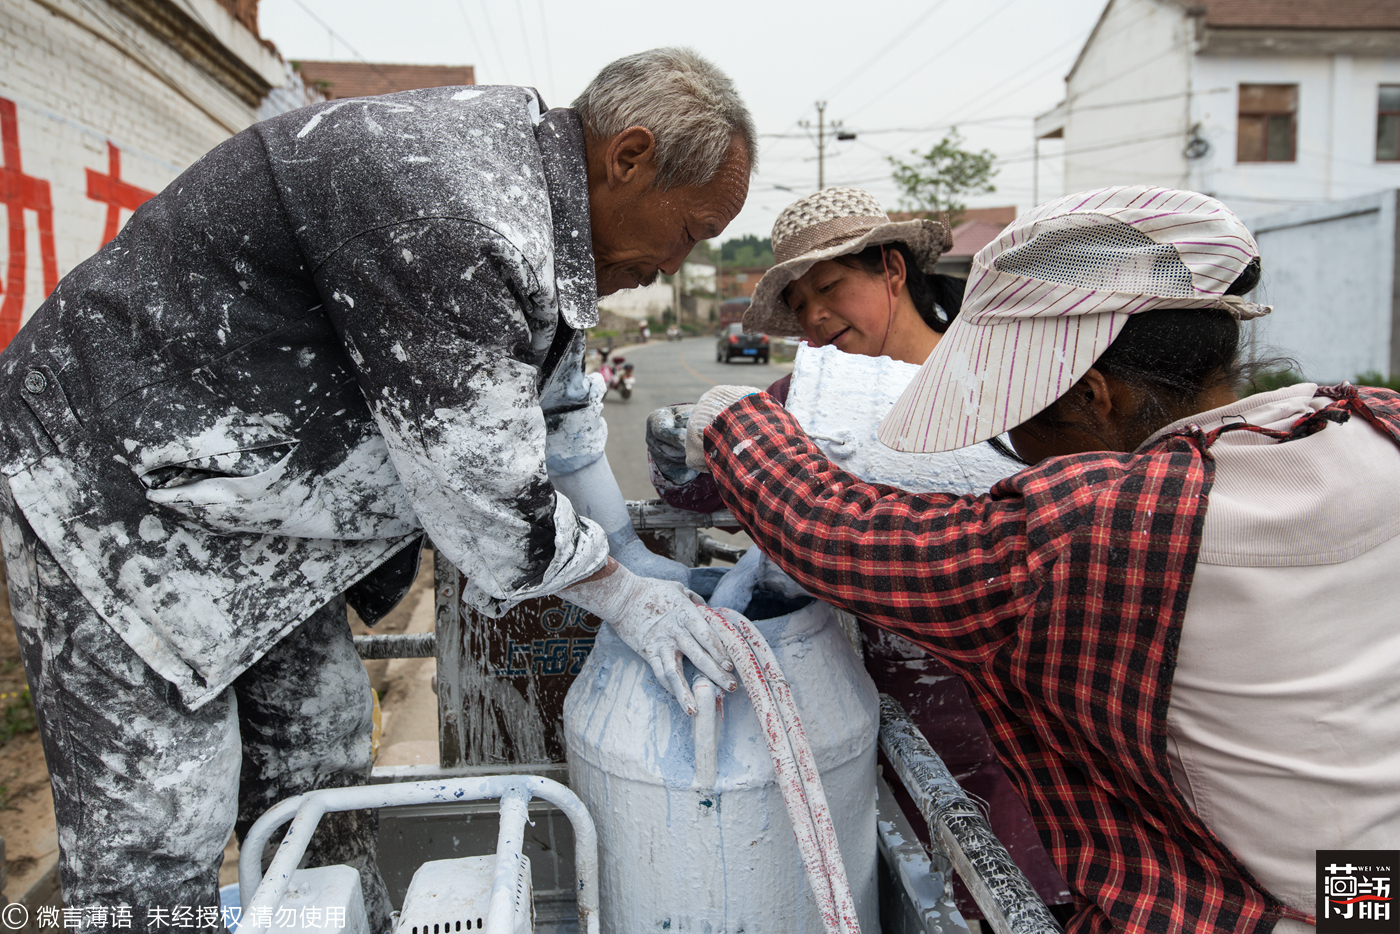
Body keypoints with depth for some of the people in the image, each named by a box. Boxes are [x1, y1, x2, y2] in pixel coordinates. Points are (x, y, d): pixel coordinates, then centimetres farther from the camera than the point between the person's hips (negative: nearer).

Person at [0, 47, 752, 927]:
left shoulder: (528, 186, 1)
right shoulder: (445, 204, -32)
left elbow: (557, 403, 11)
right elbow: (478, 480, -27)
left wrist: (635, 557, 11)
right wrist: (622, 597, -12)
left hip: (251, 499, 10)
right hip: (119, 487, -9)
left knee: (321, 750, 17)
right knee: (157, 831, 0)